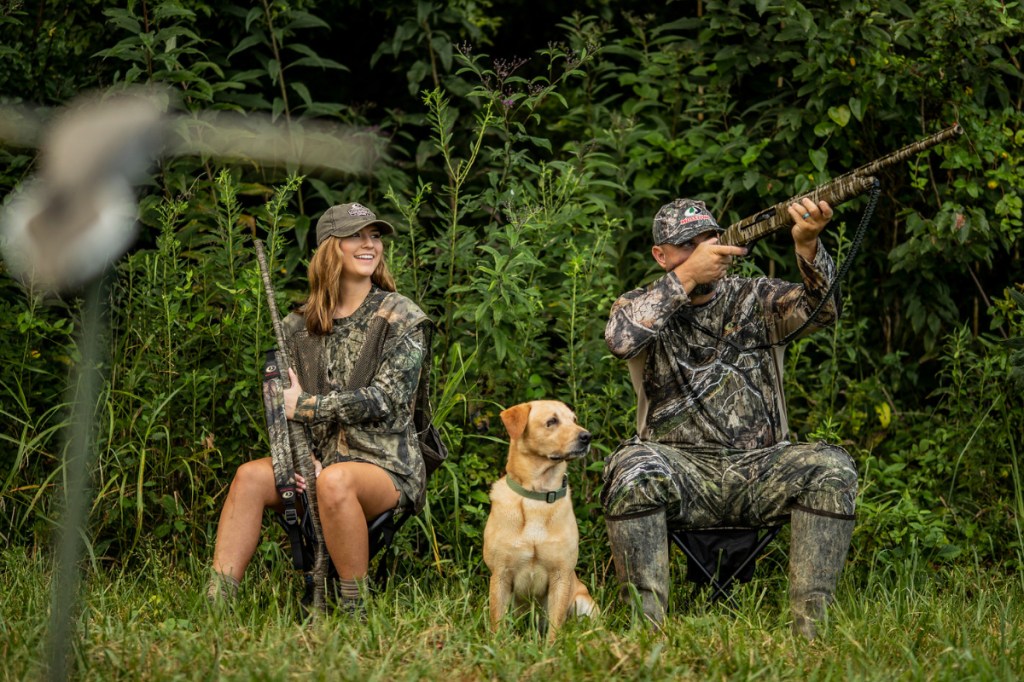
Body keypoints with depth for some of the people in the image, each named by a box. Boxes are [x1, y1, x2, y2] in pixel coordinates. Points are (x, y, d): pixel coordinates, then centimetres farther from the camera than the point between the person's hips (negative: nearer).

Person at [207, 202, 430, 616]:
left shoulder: (401, 318, -2)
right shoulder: (301, 326, 11)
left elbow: (386, 399, -12)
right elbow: (282, 402, 9)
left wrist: (306, 407, -14)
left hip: (387, 465, -5)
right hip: (321, 456, 5)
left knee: (335, 480, -37)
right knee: (251, 476, -22)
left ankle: (356, 614, -29)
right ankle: (215, 603, -28)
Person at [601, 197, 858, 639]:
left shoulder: (753, 299, 11)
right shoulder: (642, 306, 6)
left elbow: (819, 308, -9)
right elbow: (621, 339, -19)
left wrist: (808, 245, -29)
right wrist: (687, 276, -22)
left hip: (760, 470, 2)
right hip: (684, 474, -2)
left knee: (832, 468, -25)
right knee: (632, 467, -34)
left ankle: (809, 627, -24)